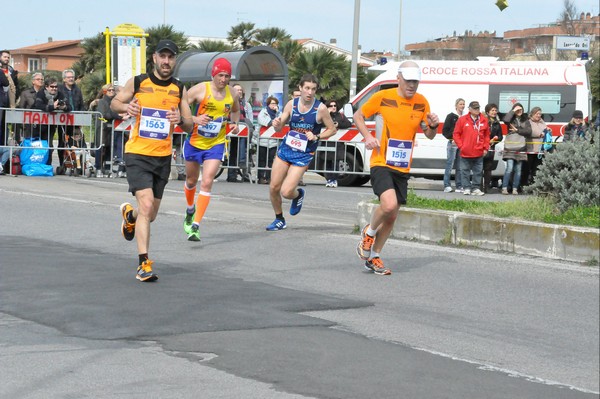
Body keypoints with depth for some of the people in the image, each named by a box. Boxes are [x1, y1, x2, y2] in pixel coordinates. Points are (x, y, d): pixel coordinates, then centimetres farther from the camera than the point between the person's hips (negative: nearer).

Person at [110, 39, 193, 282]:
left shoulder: (180, 90, 6)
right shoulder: (137, 83, -1)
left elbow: (189, 127, 9)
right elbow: (115, 103, 11)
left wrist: (180, 120, -15)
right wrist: (126, 107, -12)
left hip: (163, 157, 4)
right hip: (137, 154, -4)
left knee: (150, 215, 13)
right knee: (146, 205, -19)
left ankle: (129, 215, 49)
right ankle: (144, 264, -17)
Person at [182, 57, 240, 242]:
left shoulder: (232, 95, -3)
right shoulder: (199, 90, -14)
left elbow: (235, 110, 21)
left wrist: (235, 123, 0)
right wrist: (195, 119, -30)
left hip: (216, 145, 1)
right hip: (194, 142, 0)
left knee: (207, 183, -14)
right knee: (191, 180, 17)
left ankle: (195, 226, -15)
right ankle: (190, 209, 49)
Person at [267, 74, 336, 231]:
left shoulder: (320, 108, -11)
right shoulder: (292, 104, -2)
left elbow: (332, 129, -1)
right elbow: (279, 127, 3)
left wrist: (316, 137, -16)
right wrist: (277, 124, -20)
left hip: (304, 154, -4)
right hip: (286, 148, 4)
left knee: (286, 192, -12)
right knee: (273, 188, 3)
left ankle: (298, 194, 25)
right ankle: (279, 220, 27)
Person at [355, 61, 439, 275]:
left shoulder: (422, 103, 4)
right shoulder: (382, 97, -7)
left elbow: (429, 135, 13)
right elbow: (358, 116, 6)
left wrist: (433, 126, -10)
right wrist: (368, 136, -11)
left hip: (402, 168, 5)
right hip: (381, 163, -5)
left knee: (392, 216, 9)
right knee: (389, 204, -26)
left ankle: (374, 257, 25)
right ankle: (368, 233, 4)